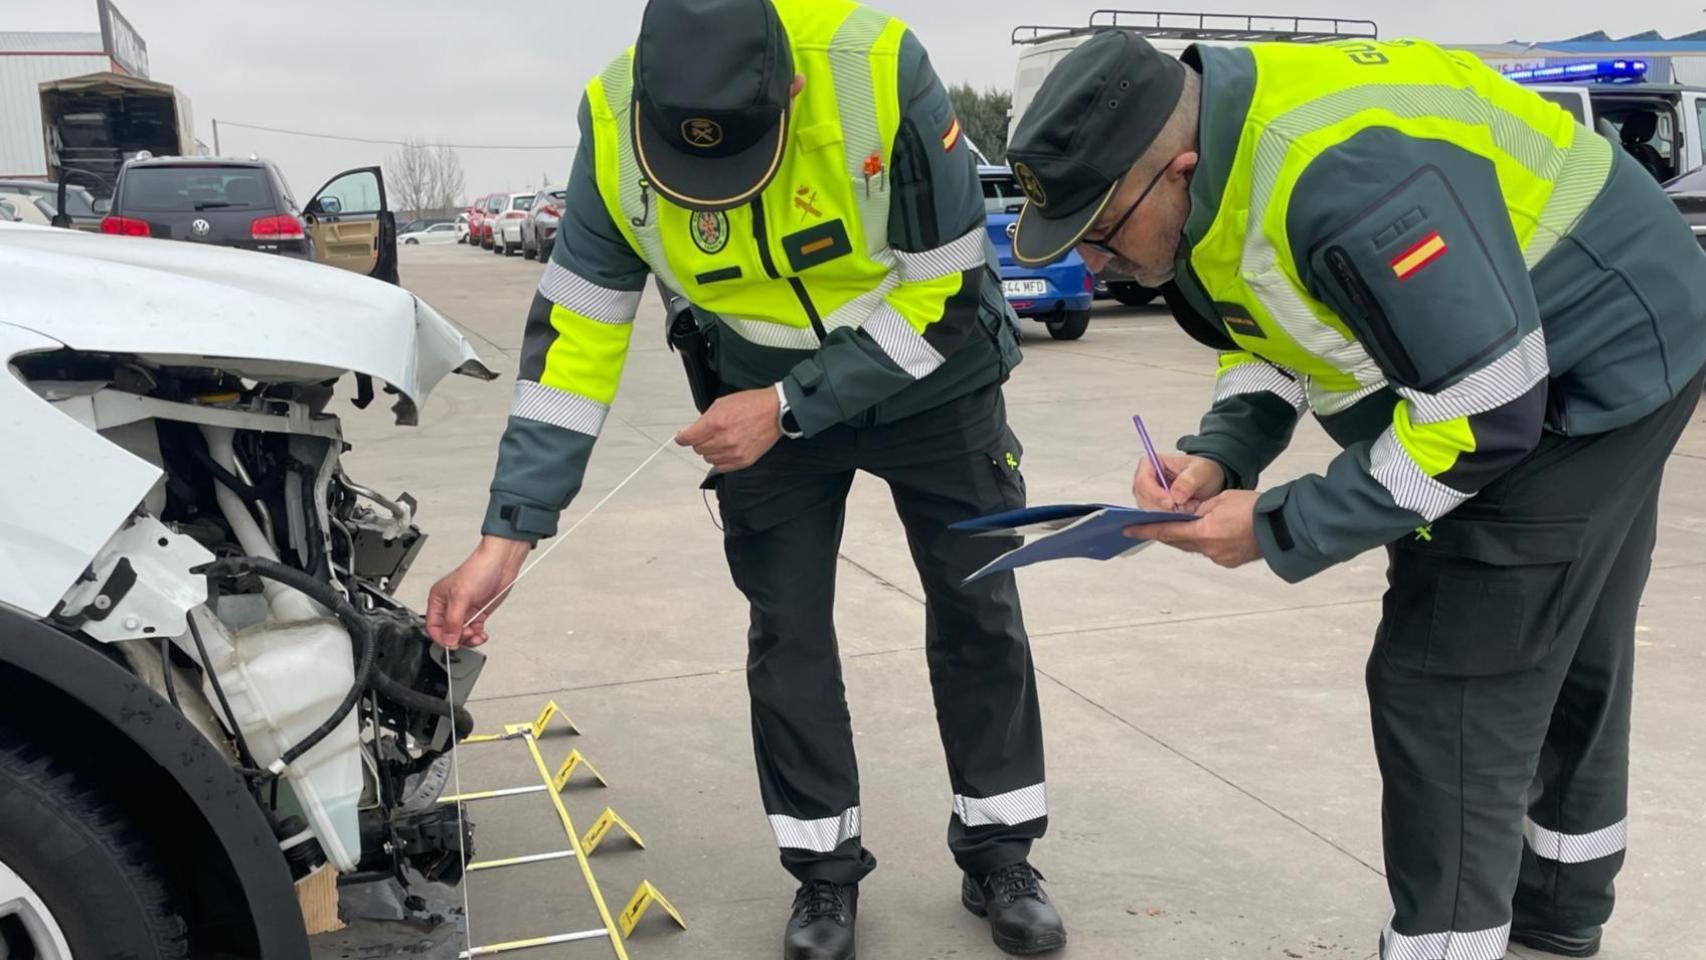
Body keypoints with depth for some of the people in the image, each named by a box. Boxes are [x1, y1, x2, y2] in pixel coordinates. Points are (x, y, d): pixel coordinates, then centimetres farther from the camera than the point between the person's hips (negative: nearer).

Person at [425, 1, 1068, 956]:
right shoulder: (613, 125, -24)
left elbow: (946, 287, -24)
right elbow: (572, 337, -18)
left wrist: (787, 407, -27)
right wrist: (507, 538, -21)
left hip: (930, 376, -1)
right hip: (767, 395, 2)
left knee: (979, 612, 6)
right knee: (788, 632, 3)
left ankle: (1001, 855, 24)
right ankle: (825, 872, 21)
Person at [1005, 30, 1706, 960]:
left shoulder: (1342, 174, -37)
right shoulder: (1217, 158, -8)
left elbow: (1486, 413, -32)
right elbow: (1274, 334, 6)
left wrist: (1279, 529, -25)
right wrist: (1216, 455, -13)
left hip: (1599, 360, -10)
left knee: (1448, 683, -9)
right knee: (1564, 648, 23)